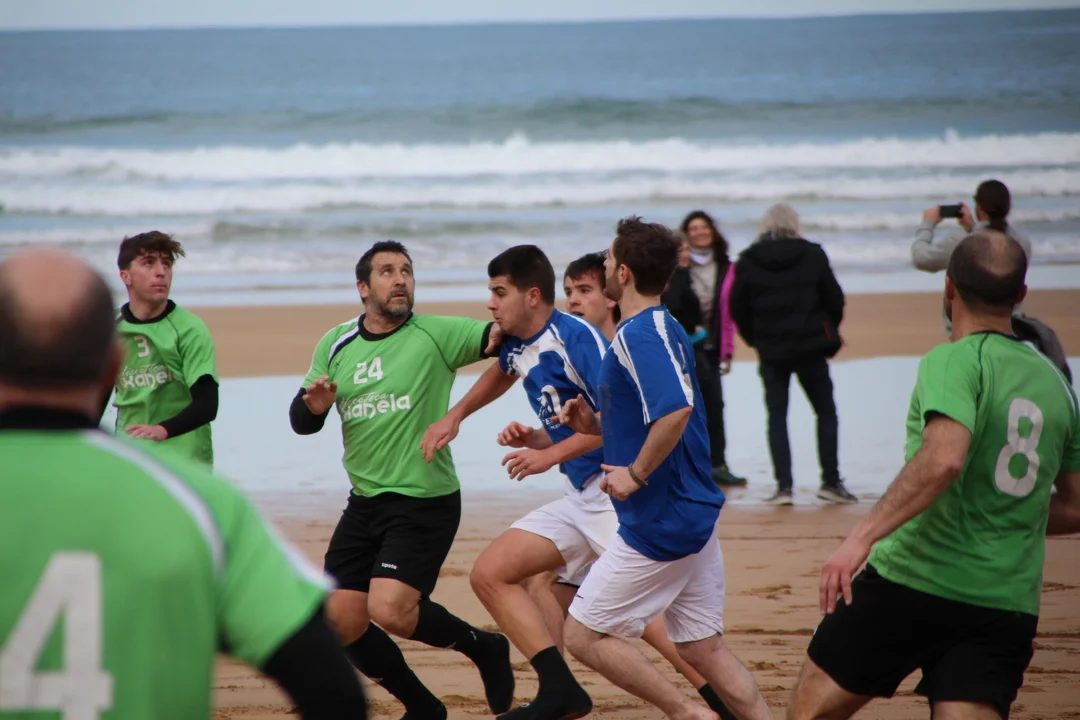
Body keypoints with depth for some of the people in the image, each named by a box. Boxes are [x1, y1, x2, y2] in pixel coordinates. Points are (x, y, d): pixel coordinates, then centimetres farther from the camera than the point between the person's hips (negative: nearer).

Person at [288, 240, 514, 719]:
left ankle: (483, 648, 6)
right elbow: (301, 423, 8)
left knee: (389, 610, -21)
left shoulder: (435, 335, -6)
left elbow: (501, 334, -18)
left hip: (425, 500, -6)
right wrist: (314, 405, -14)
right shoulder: (336, 344, 7)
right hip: (365, 502, 6)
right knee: (341, 622, 3)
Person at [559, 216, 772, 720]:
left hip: (659, 523, -9)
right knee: (701, 648, 11)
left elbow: (675, 411, -32)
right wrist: (594, 423, 10)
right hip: (694, 515, 9)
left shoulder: (638, 335, -16)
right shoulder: (666, 329, 14)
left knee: (584, 636, 0)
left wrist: (636, 474, -22)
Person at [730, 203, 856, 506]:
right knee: (826, 412, 10)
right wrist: (827, 333, 16)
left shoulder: (748, 262, -1)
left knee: (777, 416, 6)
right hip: (810, 347, -1)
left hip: (771, 350, 1)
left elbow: (737, 307, 0)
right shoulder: (813, 256, -2)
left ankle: (783, 485, -2)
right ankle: (831, 481, 5)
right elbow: (834, 299, 0)